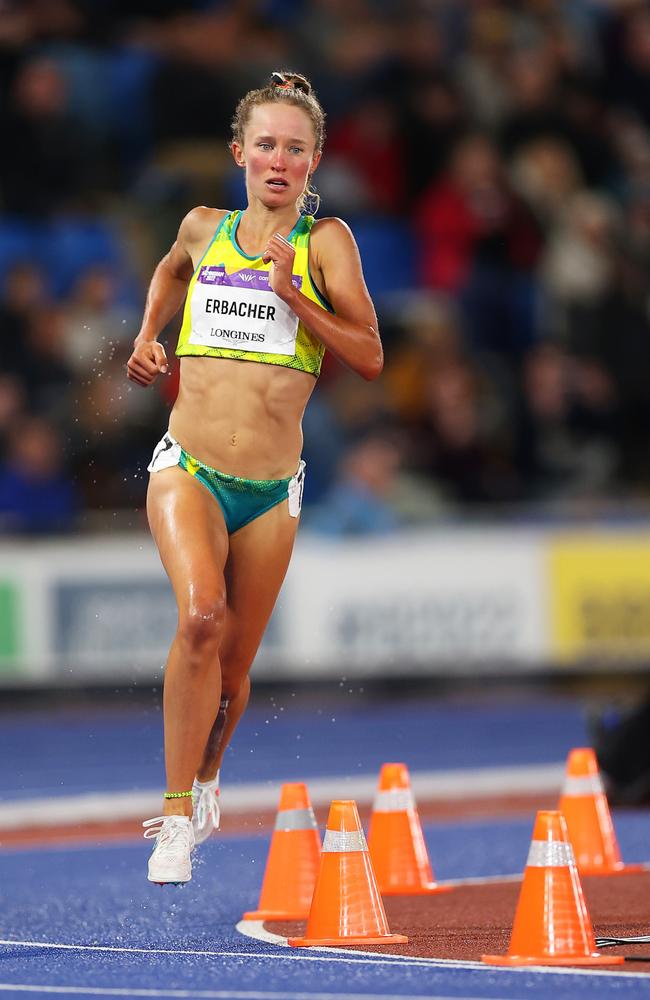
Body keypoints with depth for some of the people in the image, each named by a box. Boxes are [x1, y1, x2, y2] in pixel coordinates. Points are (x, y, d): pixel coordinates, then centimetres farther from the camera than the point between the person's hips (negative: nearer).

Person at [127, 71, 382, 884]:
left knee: (232, 669, 10)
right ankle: (176, 817, -22)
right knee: (201, 612, -28)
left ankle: (204, 782, 43)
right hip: (187, 471, 0)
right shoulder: (204, 228, 7)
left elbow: (369, 358, -8)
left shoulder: (324, 241, 0)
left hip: (271, 493, 0)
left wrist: (294, 299, -18)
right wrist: (148, 336, 17)